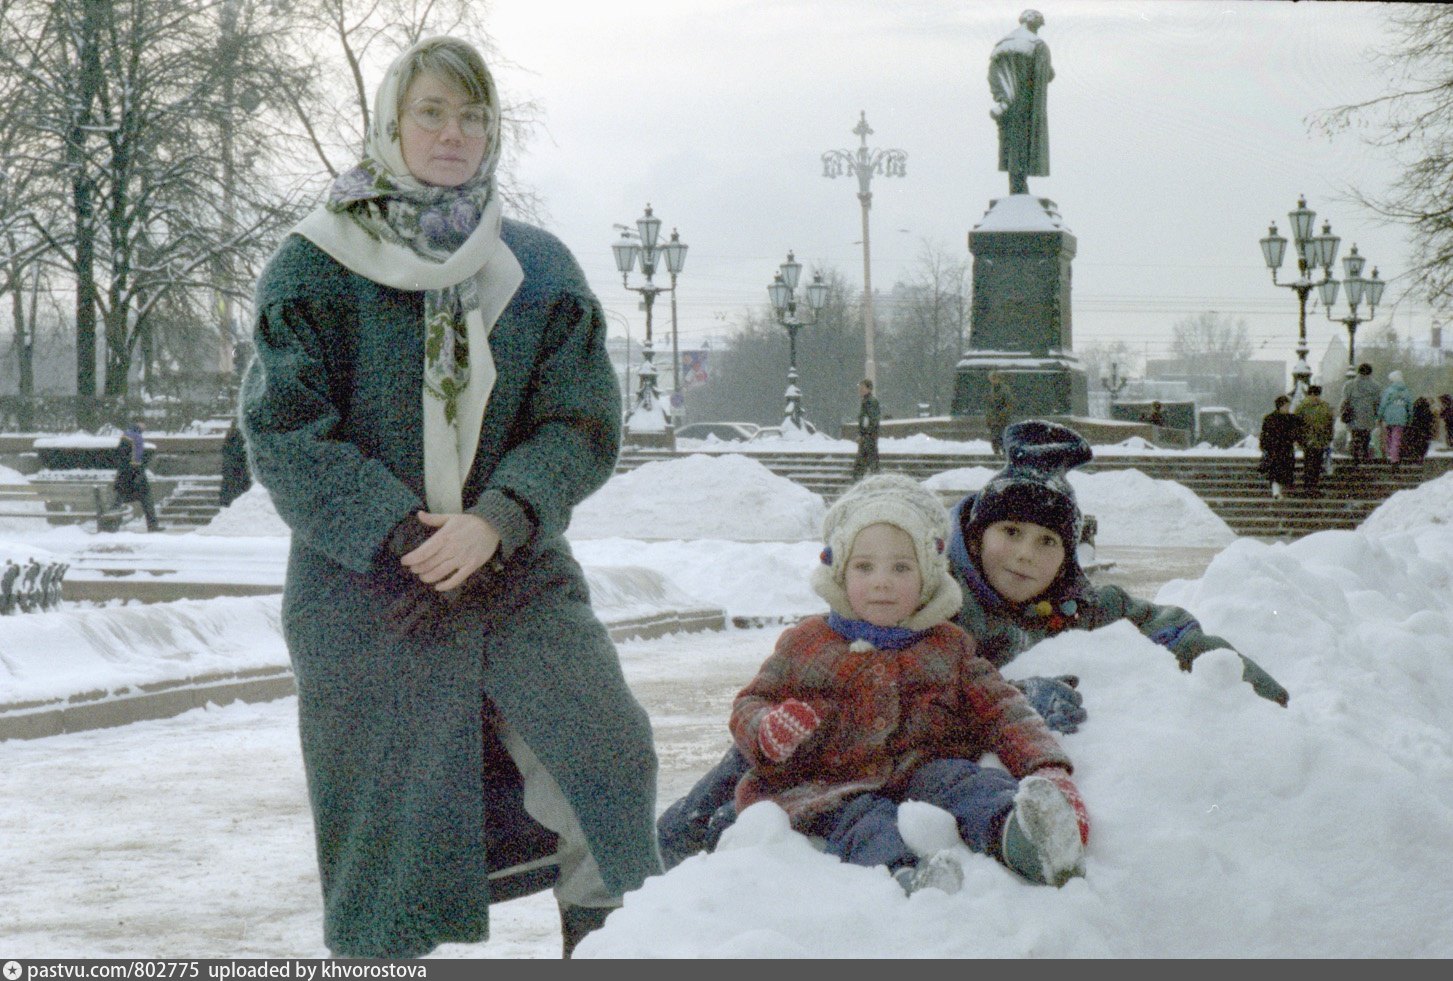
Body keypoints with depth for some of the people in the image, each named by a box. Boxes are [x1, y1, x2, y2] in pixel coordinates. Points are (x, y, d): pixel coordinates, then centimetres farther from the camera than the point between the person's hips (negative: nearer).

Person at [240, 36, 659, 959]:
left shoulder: (539, 269, 9)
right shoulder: (316, 268, 2)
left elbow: (582, 425, 2)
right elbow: (282, 430, -5)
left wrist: (495, 522, -15)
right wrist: (401, 536, -15)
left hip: (514, 568, 2)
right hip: (363, 581, -2)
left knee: (610, 747, -15)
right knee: (387, 821, -2)